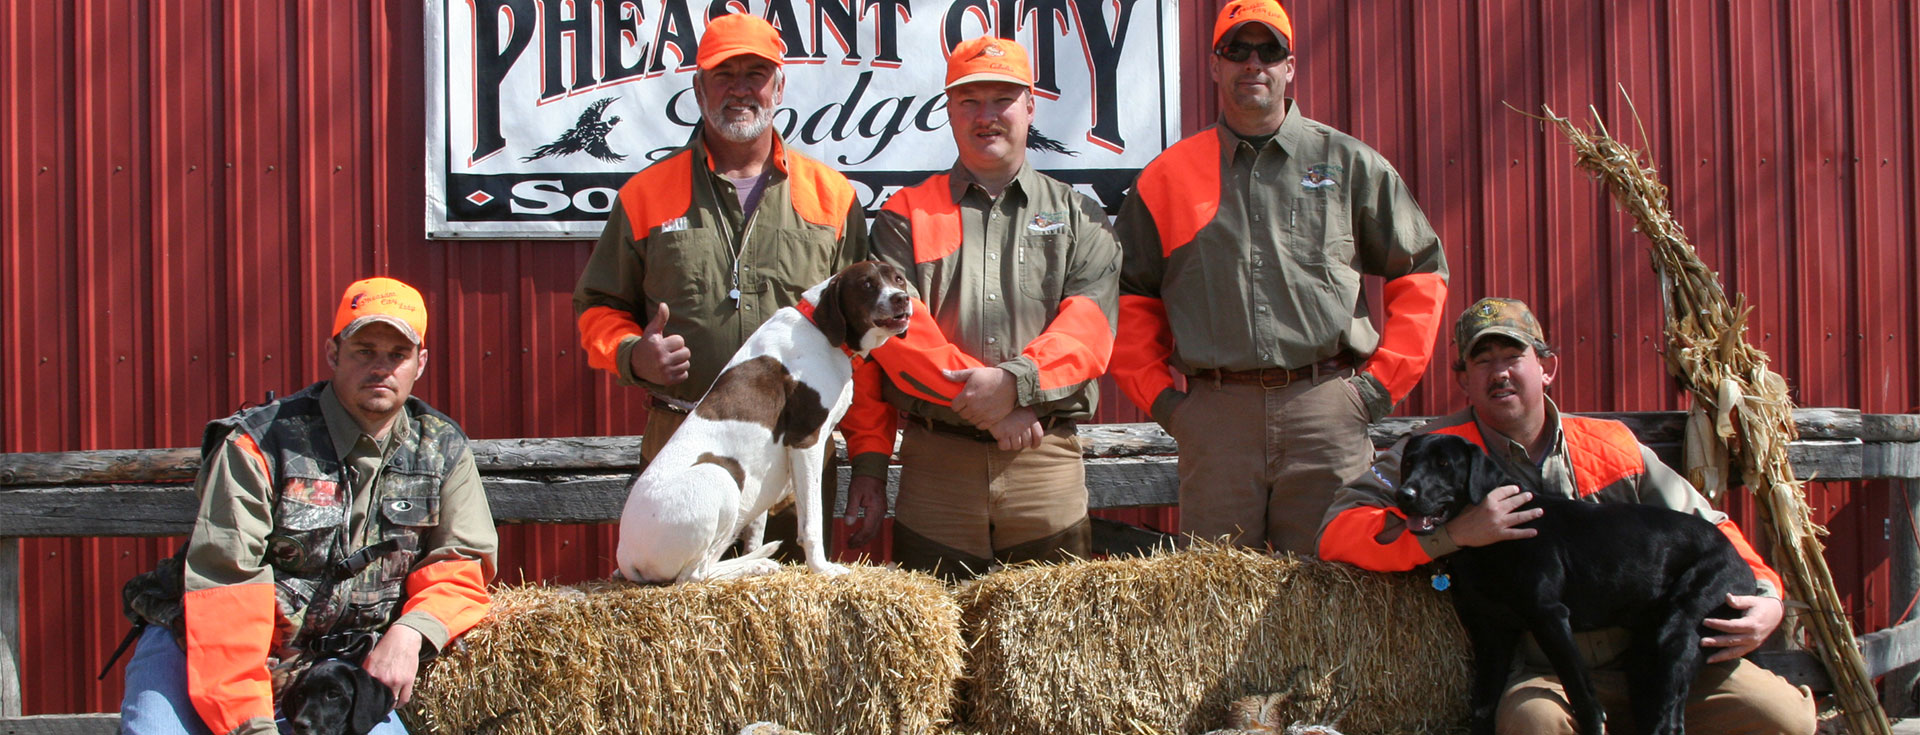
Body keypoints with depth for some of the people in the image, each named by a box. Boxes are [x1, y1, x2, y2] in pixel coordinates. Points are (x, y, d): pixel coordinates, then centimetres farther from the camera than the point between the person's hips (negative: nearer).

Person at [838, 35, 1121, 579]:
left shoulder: (1078, 217, 13)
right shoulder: (906, 216, 11)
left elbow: (1089, 327, -2)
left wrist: (1016, 381, -19)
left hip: (1046, 467, 1)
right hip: (935, 465, 0)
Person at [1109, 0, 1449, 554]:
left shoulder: (1348, 164, 11)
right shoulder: (1168, 177, 12)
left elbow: (1421, 272, 12)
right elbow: (1128, 297, 16)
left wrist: (1384, 383, 4)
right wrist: (1157, 395, 5)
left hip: (1328, 410, -1)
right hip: (1214, 418, 1)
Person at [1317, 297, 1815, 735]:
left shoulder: (1612, 447, 9)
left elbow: (1706, 528, 18)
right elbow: (1338, 533, -12)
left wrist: (1766, 594, -1)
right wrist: (1456, 532, -23)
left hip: (1649, 655, 4)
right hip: (1538, 672, -3)